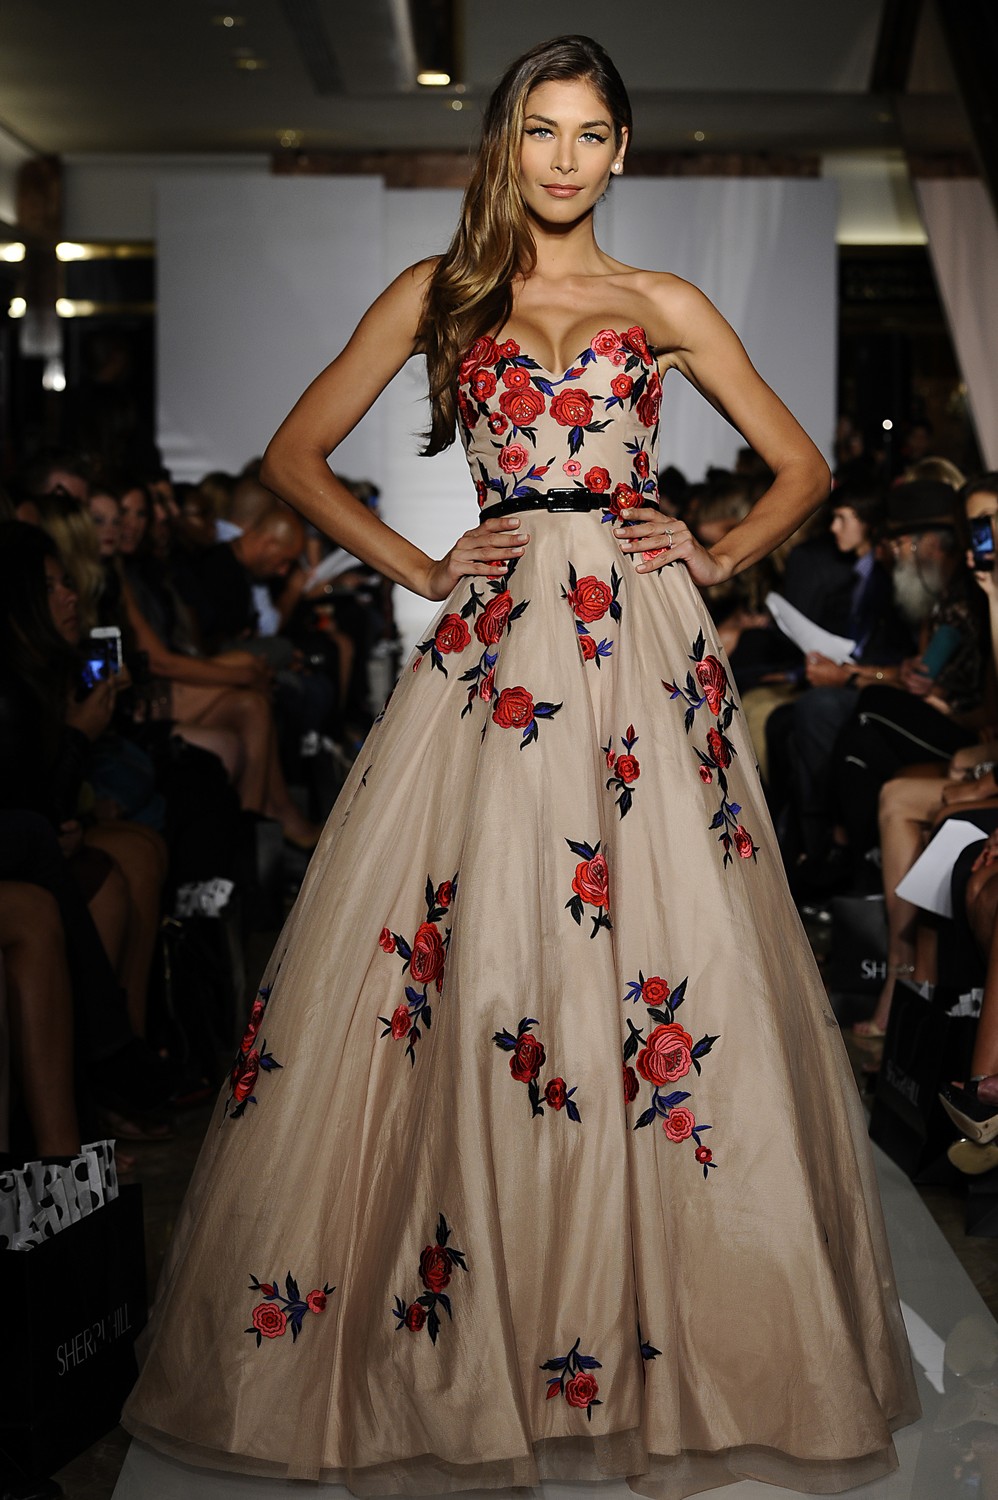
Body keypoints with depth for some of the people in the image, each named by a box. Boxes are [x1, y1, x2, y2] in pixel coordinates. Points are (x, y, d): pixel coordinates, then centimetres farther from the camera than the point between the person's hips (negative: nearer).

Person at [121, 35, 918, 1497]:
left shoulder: (667, 307, 12)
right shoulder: (437, 294, 12)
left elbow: (802, 467, 18)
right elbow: (296, 456, 13)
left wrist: (716, 559, 3)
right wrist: (420, 569, 4)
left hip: (641, 655, 0)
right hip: (491, 652, 0)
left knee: (659, 962, -5)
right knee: (466, 968, -5)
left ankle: (658, 1339, 9)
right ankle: (460, 1338, 8)